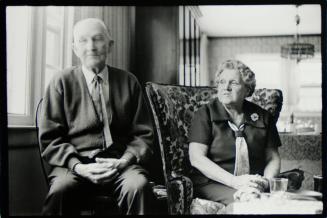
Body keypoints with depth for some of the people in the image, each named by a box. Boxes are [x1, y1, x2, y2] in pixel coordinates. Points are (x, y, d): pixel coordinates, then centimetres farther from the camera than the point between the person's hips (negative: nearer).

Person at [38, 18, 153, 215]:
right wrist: (78, 166, -12)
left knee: (138, 185, -32)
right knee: (60, 190, -34)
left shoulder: (129, 82, 11)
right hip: (76, 164, -1)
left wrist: (124, 161, -9)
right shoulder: (61, 83, 7)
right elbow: (50, 138, 4)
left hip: (120, 164, 2)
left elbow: (143, 134, 11)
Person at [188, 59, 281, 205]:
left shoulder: (262, 116, 12)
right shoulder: (205, 113, 3)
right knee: (248, 201, -32)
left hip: (254, 186, 3)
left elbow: (273, 158, 13)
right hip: (213, 184, -3)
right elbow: (197, 158, -7)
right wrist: (235, 181, -17)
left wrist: (265, 181, -9)